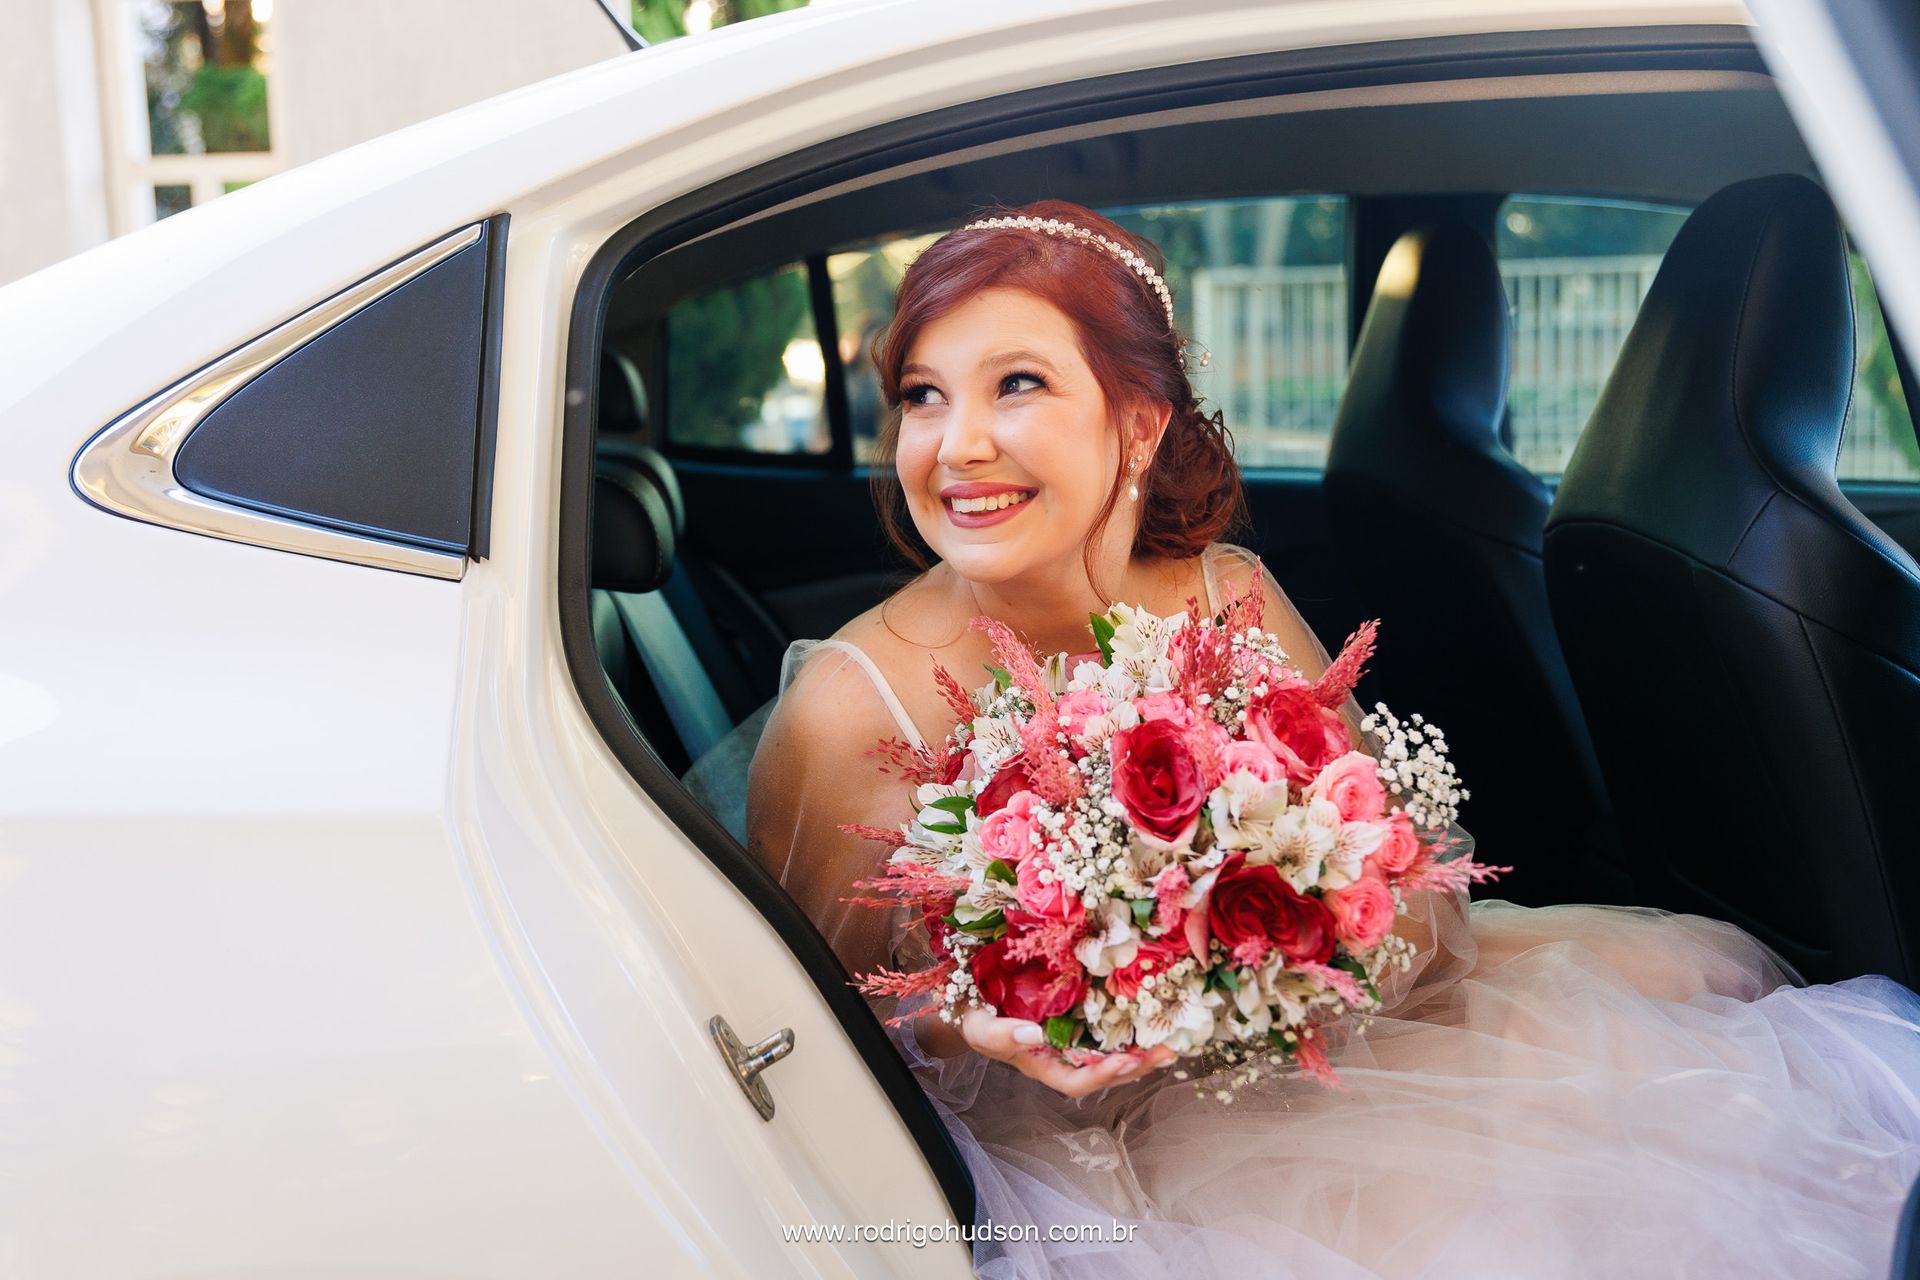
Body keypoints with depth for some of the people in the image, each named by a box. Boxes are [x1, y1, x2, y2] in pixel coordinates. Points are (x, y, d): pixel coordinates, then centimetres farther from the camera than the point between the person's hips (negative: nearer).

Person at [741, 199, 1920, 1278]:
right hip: (1069, 1157, -4)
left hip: (1302, 1047, 5)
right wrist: (960, 1027, -30)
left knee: (1697, 968, -3)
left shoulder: (1231, 599, -8)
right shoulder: (845, 709, -19)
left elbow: (1412, 885, -4)